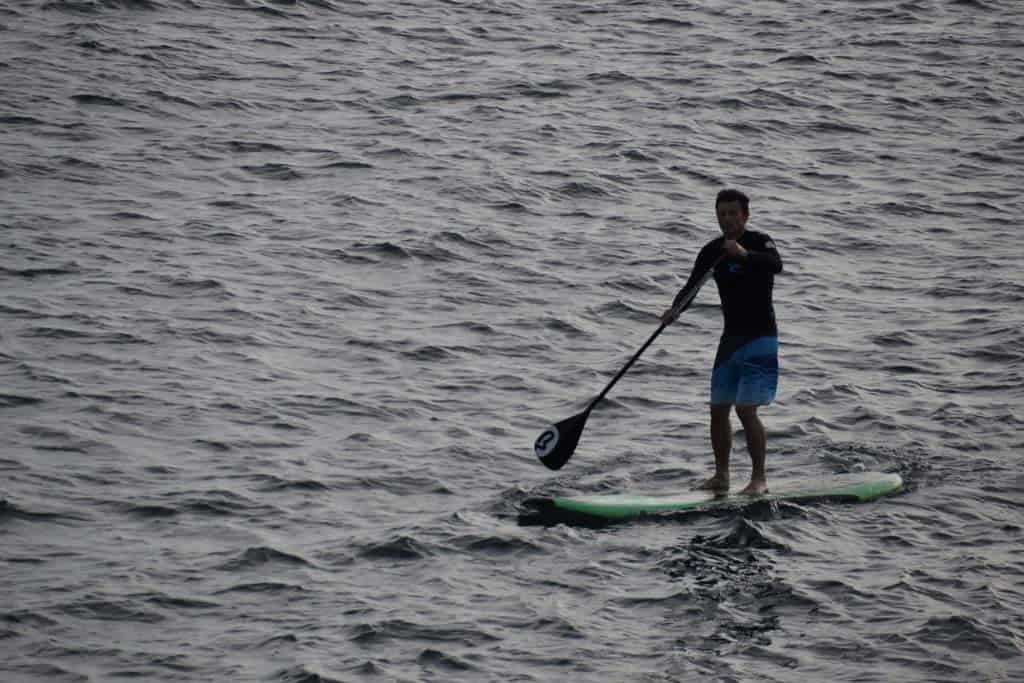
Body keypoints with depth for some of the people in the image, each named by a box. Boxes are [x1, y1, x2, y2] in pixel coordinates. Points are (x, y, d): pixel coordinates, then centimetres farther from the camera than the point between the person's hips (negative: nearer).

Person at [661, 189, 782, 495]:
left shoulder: (759, 242, -10)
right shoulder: (712, 251, 8)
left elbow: (775, 265, -31)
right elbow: (692, 286, 3)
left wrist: (744, 254, -47)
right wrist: (675, 310, -17)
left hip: (760, 336, -7)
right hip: (731, 337, 7)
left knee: (746, 409, -15)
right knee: (718, 410, 8)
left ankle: (759, 478, -7)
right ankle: (721, 476, 20)